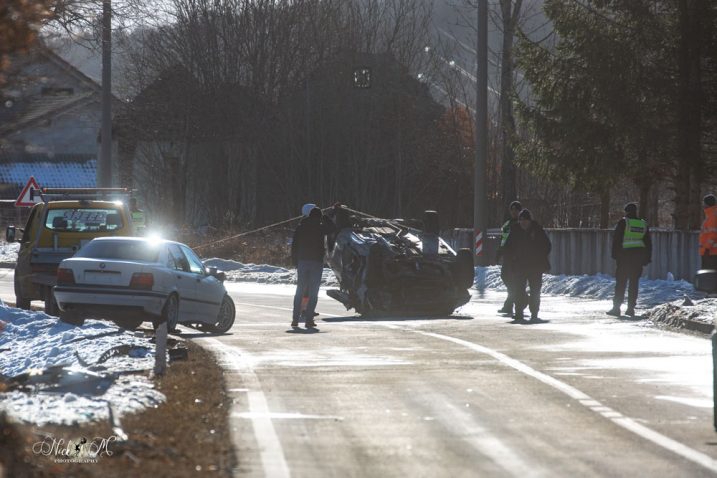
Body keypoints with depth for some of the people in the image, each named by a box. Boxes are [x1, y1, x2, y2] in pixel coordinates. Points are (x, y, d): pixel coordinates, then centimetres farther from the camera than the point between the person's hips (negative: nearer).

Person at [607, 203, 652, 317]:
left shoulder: (623, 222, -3)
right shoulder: (643, 224, 12)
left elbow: (616, 239, -6)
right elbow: (648, 243, 14)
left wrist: (615, 255, -2)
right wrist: (647, 258, 18)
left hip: (625, 255, -4)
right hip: (639, 255, 4)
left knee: (621, 282, -2)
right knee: (634, 282, 8)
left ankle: (616, 308, -6)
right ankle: (631, 308, 5)